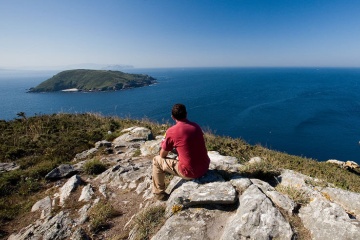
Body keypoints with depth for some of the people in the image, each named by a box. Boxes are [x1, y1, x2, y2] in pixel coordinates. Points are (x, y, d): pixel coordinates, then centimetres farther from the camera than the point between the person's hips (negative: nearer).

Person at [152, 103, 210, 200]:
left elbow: (163, 155, 1)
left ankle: (159, 194, 24)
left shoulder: (171, 131, -12)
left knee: (157, 160, 11)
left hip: (190, 172, -6)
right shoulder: (196, 126, 3)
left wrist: (164, 144, 20)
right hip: (205, 168, 6)